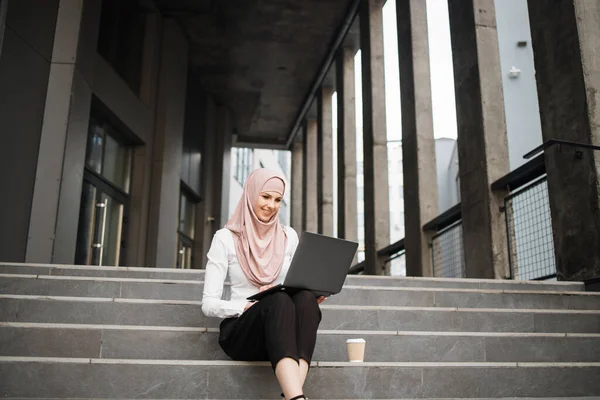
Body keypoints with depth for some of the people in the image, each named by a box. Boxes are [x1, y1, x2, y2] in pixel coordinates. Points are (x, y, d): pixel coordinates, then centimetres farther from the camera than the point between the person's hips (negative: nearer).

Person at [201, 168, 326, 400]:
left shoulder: (289, 236, 13)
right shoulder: (225, 238, 0)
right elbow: (209, 304, -4)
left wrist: (313, 296, -7)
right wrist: (249, 305, -21)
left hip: (283, 334, 3)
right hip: (240, 331, -3)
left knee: (305, 298, -32)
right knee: (279, 301, -37)